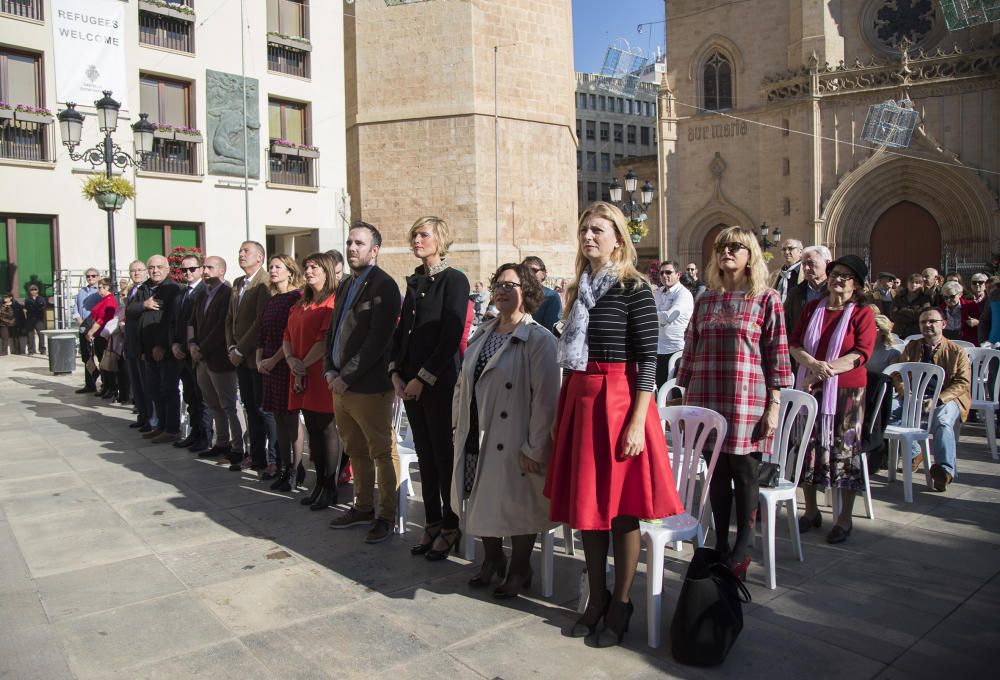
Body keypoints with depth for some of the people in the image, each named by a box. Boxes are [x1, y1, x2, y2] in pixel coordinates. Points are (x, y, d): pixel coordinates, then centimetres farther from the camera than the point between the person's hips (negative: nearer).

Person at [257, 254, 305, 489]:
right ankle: (284, 468, 16)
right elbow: (262, 333, 16)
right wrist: (259, 360, 4)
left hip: (287, 363, -7)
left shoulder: (297, 297, -8)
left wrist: (275, 360, -13)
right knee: (279, 418, 9)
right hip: (268, 366, 7)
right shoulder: (270, 301, 15)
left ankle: (296, 470, 4)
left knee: (290, 417, -4)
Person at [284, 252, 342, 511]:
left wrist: (304, 364, -12)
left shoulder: (332, 302, -9)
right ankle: (319, 484, 21)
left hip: (322, 375, -8)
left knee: (326, 429, -1)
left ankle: (330, 488, 8)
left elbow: (326, 339, -16)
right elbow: (288, 336, 13)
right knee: (313, 430, 12)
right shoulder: (300, 304, 17)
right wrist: (291, 359, -5)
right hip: (301, 377, 8)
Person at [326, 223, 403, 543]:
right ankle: (363, 508, 31)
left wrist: (346, 377, -16)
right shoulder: (346, 285, 15)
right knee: (356, 452, 18)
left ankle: (386, 515, 15)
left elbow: (377, 340, -18)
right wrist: (330, 370, 3)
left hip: (369, 387, -8)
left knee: (382, 453, 3)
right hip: (340, 385, 8)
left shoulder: (383, 286, -11)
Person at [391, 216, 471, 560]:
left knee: (444, 454, 2)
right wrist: (396, 371, 2)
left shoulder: (454, 280, -7)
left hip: (440, 382, -6)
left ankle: (451, 527, 15)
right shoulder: (415, 281, 14)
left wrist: (423, 378, -14)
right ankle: (432, 523, 23)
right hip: (409, 381, 7)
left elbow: (450, 337, -13)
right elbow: (402, 329, 15)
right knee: (425, 455, 12)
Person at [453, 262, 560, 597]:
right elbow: (464, 384, 15)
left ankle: (519, 569, 27)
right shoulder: (482, 335, 11)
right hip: (477, 439, 7)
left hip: (512, 441, -6)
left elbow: (545, 397, -17)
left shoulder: (539, 340, -12)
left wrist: (535, 447, -19)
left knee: (516, 502, 6)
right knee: (483, 499, 15)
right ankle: (492, 559, 37)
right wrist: (460, 428, 11)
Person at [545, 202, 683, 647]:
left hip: (618, 401, -7)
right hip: (579, 401, 7)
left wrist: (637, 423, -17)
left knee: (620, 507, 2)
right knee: (586, 504, 12)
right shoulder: (579, 291, 13)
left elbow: (647, 362, -11)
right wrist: (561, 415, 14)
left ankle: (620, 603, 18)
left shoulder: (634, 290, -7)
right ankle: (597, 597, 27)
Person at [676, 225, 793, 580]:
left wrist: (773, 406, -7)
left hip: (748, 401, -3)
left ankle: (741, 551, 16)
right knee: (717, 473, 9)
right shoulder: (705, 301, 12)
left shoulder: (766, 299, 1)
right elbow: (690, 352, 13)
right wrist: (686, 398, 11)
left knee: (744, 472, 2)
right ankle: (720, 545, 22)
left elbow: (777, 355, -2)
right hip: (707, 400, 4)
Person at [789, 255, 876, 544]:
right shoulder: (812, 308, 11)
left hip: (846, 390, -4)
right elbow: (794, 343, 3)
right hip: (809, 387, 4)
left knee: (845, 450, 1)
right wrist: (813, 364, -16)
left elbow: (861, 353, -11)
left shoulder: (862, 313, -1)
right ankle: (811, 511, 23)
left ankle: (845, 518, 14)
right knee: (807, 446, 7)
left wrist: (828, 369, -21)